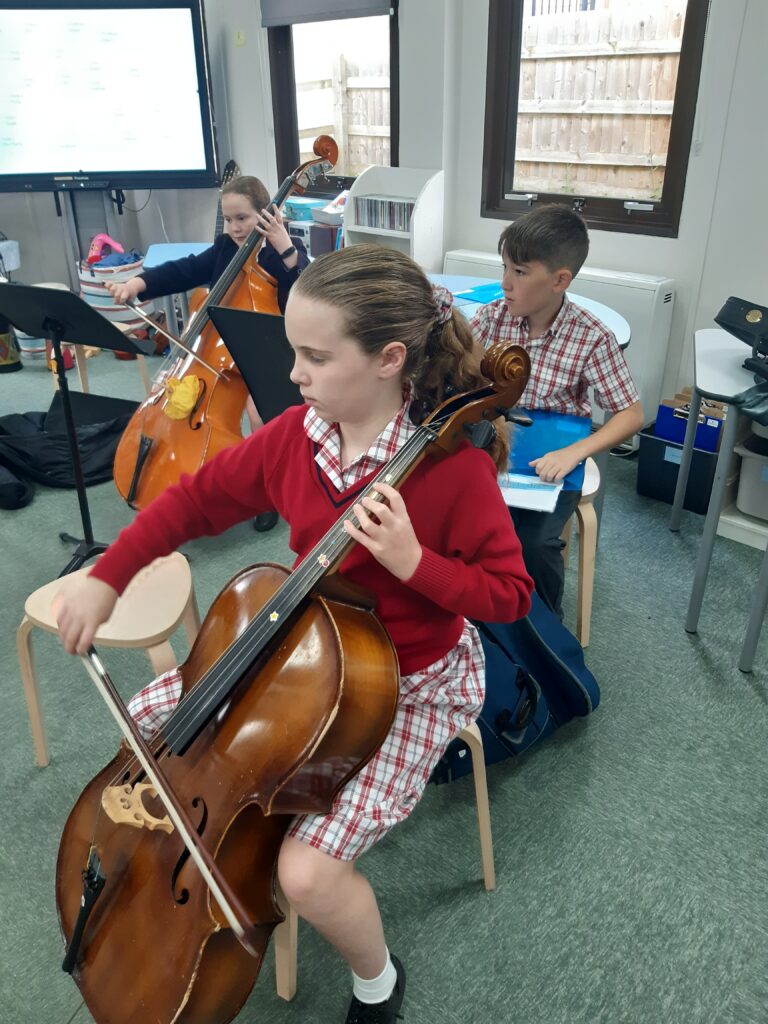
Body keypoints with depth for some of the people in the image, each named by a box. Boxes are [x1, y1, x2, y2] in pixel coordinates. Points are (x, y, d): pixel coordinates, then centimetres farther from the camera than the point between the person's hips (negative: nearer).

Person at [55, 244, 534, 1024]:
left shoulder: (454, 465, -26)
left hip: (412, 685, -6)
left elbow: (509, 594, -17)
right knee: (152, 717, 7)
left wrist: (413, 561, -33)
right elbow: (198, 498, 1)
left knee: (307, 873, -17)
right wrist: (106, 578, -7)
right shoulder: (297, 434, -10)